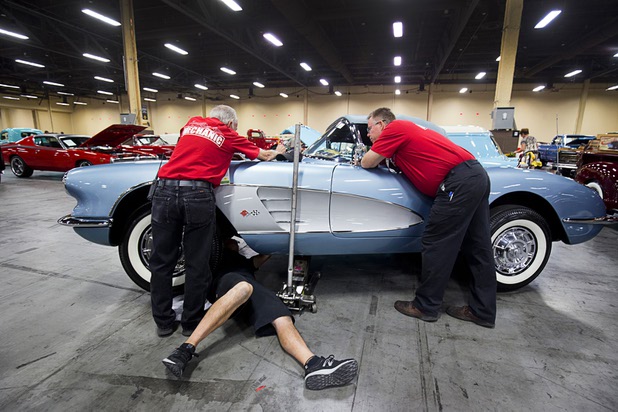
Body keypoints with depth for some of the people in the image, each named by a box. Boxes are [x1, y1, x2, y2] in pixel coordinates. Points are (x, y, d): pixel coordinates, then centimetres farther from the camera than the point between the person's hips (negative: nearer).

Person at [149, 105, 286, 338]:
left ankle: (164, 322, 25)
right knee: (196, 264, 9)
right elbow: (265, 156, 23)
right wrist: (277, 152, 45)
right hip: (197, 195, -4)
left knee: (162, 262, 13)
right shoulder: (229, 135, 12)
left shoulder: (192, 123, 21)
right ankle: (191, 322, 23)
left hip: (165, 190, 4)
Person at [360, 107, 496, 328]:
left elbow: (367, 163, -2)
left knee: (437, 245, -2)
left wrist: (370, 156, 19)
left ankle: (426, 306, 9)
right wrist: (382, 157, 23)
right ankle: (482, 311, 22)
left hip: (459, 181, -10)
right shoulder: (407, 128, 22)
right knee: (478, 248, 11)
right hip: (476, 173, 10)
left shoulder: (394, 128, -4)